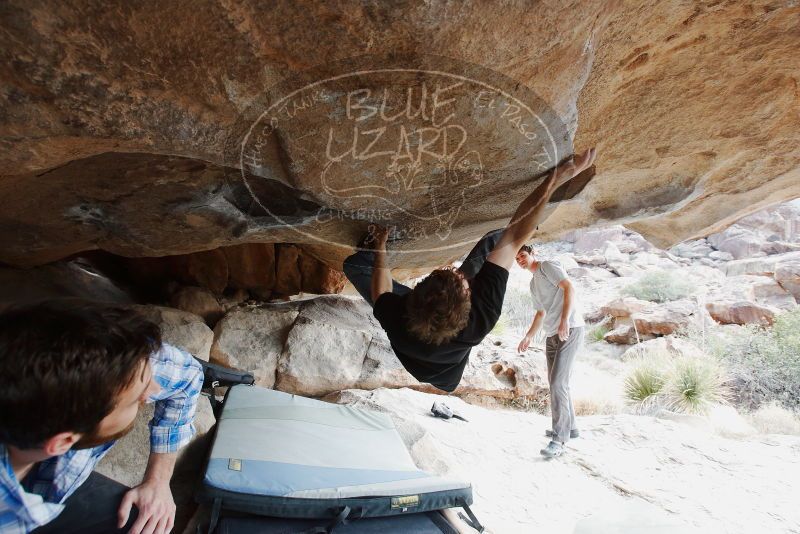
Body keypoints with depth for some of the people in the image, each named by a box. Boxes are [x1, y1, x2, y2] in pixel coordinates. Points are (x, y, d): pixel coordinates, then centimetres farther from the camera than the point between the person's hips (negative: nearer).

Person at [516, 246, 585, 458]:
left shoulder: (547, 267, -2)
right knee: (556, 382, 14)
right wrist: (528, 337, 25)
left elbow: (569, 287, -15)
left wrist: (565, 320, -26)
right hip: (552, 335, 9)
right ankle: (569, 427, 29)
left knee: (558, 383, -15)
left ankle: (559, 439, -12)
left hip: (570, 330, -9)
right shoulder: (533, 284, 22)